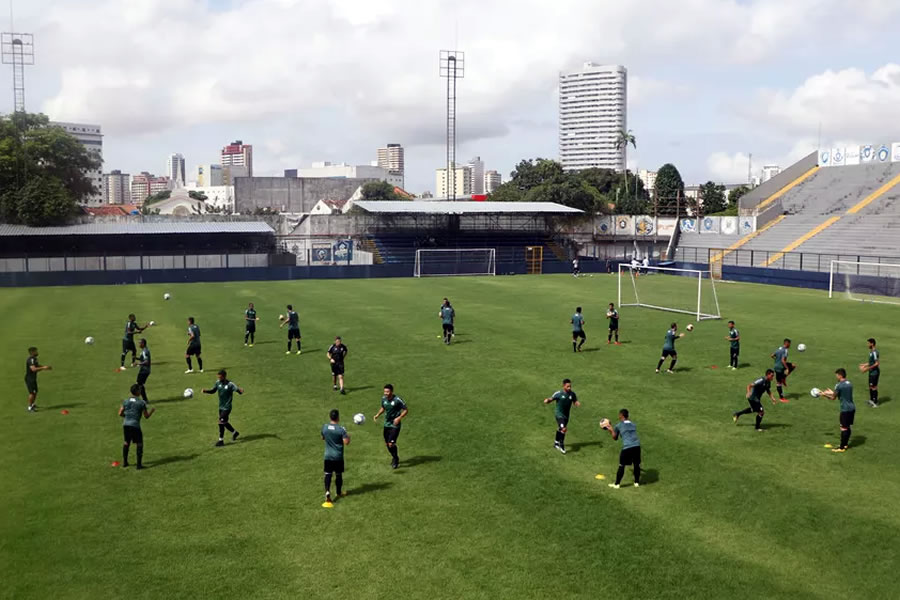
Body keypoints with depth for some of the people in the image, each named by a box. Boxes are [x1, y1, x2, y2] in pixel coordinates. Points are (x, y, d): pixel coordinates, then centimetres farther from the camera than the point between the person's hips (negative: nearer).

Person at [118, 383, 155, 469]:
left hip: (126, 424, 5)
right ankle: (139, 464, 1)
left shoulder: (125, 401, 6)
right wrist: (152, 411, 16)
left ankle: (124, 462, 29)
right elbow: (146, 416, -2)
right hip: (135, 425, -5)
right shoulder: (141, 403, -7)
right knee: (139, 443, 5)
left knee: (126, 442, 21)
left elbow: (120, 413, 8)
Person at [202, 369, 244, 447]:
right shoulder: (218, 382, -1)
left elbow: (238, 390, -22)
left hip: (227, 408, -7)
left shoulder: (230, 384, -19)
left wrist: (240, 390, -47)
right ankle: (235, 432, 39)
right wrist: (206, 391, -7)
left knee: (221, 423, -9)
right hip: (220, 407, 7)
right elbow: (213, 390, 11)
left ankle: (221, 440, 2)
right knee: (224, 423, 17)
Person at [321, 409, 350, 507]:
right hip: (338, 457, -2)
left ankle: (327, 492, -19)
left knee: (328, 474, 1)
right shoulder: (341, 429, -16)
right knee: (338, 474, 14)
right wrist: (348, 436, 4)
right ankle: (338, 492, 30)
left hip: (328, 456, 2)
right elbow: (346, 442, -15)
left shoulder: (324, 427, -3)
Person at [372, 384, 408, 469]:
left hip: (395, 425, -6)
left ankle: (395, 460, 12)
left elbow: (406, 410, -11)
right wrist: (377, 415, 3)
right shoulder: (383, 399, -1)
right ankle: (394, 457, 38)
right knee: (387, 443, 12)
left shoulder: (397, 400, -19)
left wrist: (399, 418, -24)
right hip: (386, 424, 6)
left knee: (391, 444, -13)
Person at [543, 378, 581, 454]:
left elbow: (575, 402, 3)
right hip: (559, 414, -5)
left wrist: (578, 403, -21)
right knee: (564, 429, -21)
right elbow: (551, 399, -11)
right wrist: (547, 400, -34)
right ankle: (561, 445, -4)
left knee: (560, 429, 23)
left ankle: (556, 443, 43)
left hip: (566, 415, 5)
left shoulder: (572, 394, -4)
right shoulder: (558, 394, -15)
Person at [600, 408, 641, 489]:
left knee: (622, 465, 7)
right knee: (636, 464, 19)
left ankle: (617, 484, 13)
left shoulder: (618, 425, 8)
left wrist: (610, 430, 33)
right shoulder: (632, 424, 21)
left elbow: (615, 437, 17)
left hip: (627, 447, -4)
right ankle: (637, 482, 28)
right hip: (637, 446, 4)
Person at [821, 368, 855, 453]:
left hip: (845, 409, -8)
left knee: (844, 428, -2)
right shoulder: (850, 384, 10)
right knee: (848, 427, 17)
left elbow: (833, 398, -6)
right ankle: (845, 444, 28)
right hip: (852, 408, 8)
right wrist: (832, 392, 31)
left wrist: (824, 394, 11)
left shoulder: (839, 385, -15)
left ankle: (842, 447, 2)